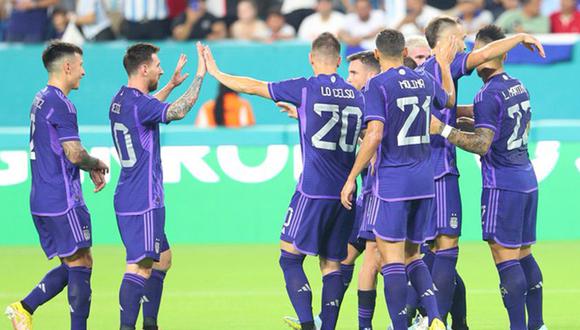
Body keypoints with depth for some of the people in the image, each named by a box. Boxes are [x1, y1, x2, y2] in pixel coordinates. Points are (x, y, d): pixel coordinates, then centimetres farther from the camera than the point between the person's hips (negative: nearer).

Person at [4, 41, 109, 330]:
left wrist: (89, 168, 15)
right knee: (80, 264, -4)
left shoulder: (41, 100, 16)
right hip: (63, 199, -10)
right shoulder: (60, 104, -15)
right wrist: (97, 164, 0)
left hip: (41, 200, 10)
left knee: (72, 265, 13)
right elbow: (75, 154, -19)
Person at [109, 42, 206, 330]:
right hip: (143, 201, -10)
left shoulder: (121, 100, 12)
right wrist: (200, 75, -25)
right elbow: (178, 111, -33)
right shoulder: (138, 103, -18)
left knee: (162, 258, 19)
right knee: (140, 267, -13)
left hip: (128, 197, 10)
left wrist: (171, 85, 36)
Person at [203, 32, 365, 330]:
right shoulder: (356, 96, 9)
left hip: (313, 190, -5)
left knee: (290, 257, 2)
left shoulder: (305, 88, -4)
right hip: (345, 194, 5)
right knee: (332, 265, 9)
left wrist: (215, 73, 20)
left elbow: (252, 87, 6)